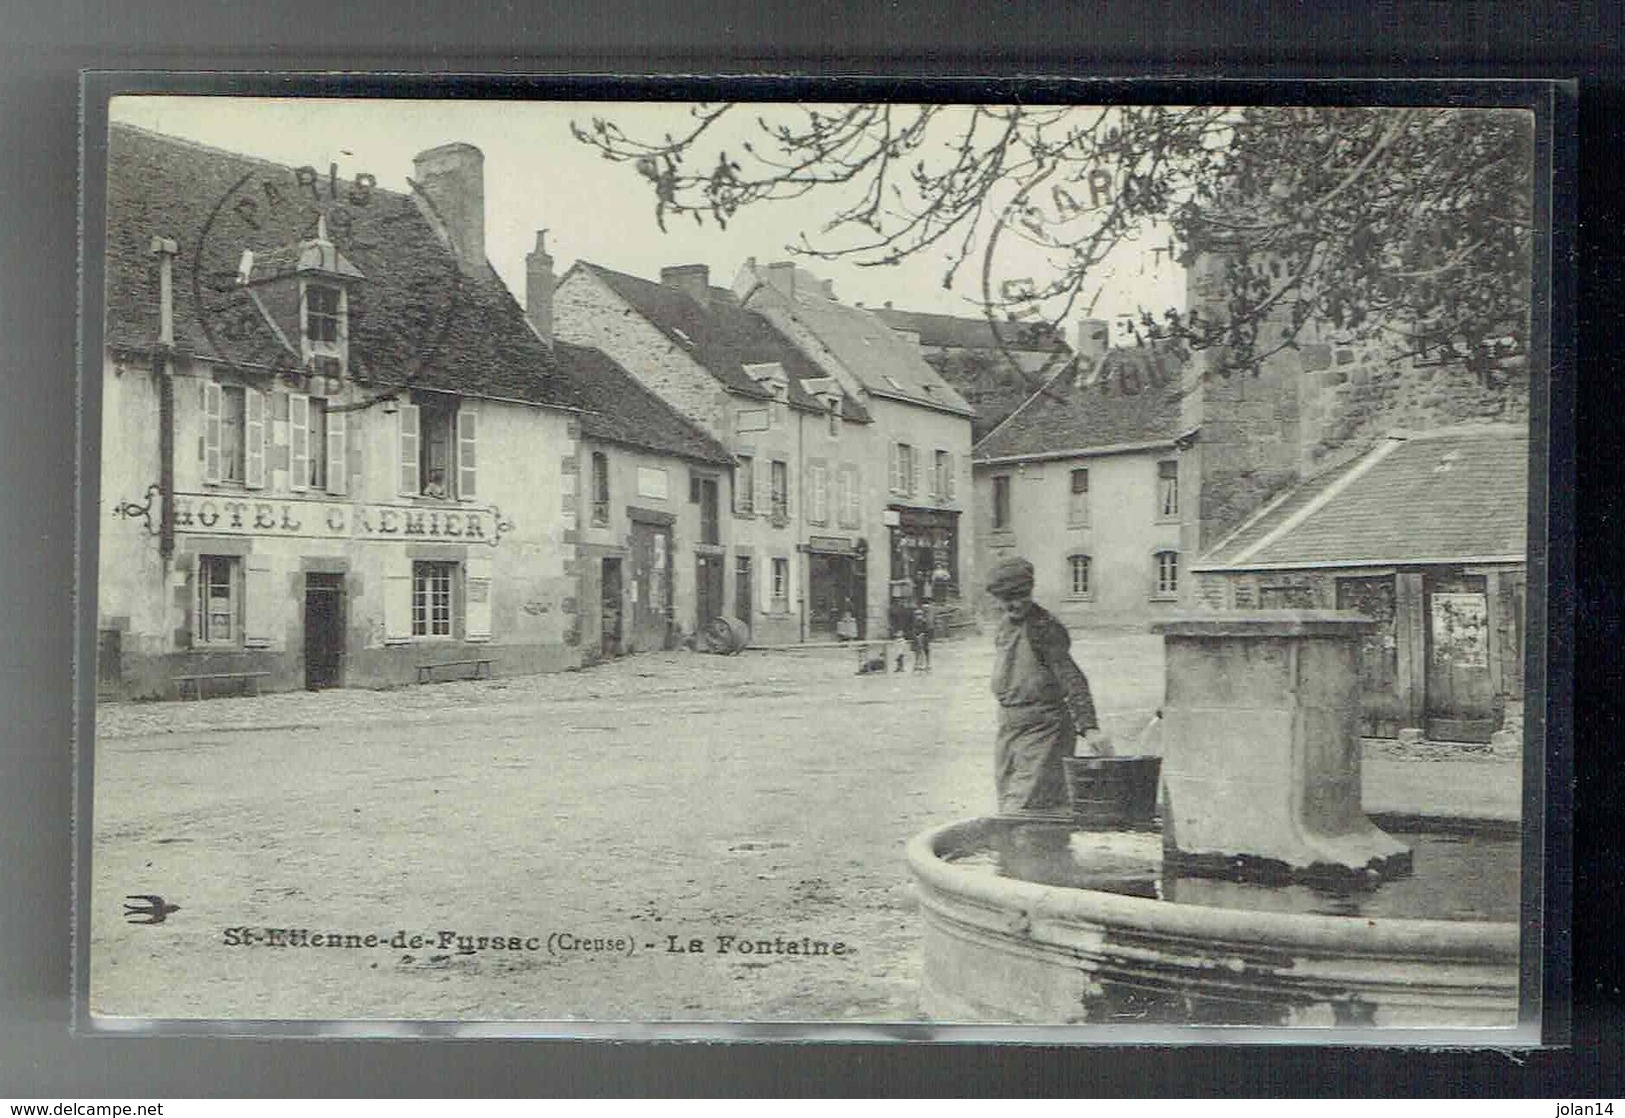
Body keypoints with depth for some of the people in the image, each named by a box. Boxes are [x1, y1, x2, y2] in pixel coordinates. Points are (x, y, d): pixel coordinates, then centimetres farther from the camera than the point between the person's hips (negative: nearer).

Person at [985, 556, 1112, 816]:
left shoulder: (1043, 627, -16)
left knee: (1024, 814, -12)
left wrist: (1089, 728, -31)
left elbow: (1072, 680, -22)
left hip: (1043, 729, -9)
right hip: (1009, 729, 9)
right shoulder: (1005, 621, 10)